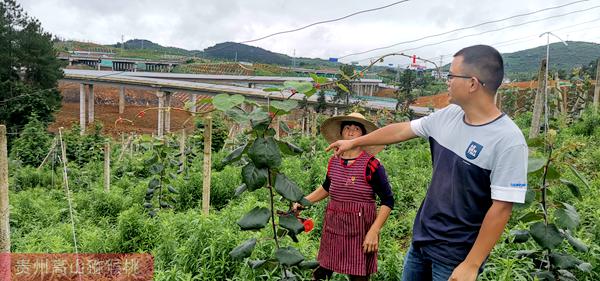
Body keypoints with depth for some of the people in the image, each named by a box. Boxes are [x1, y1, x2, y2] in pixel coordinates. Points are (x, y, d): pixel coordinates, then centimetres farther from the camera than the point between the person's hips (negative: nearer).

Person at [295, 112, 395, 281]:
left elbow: (388, 201, -11)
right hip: (332, 228, 5)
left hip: (360, 231, -5)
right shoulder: (333, 162, 5)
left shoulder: (371, 165, -12)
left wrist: (374, 232, -19)